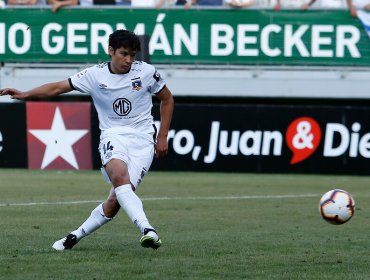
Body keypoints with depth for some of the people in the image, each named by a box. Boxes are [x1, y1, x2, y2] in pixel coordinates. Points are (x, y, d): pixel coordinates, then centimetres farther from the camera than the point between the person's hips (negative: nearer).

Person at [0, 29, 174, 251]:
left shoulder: (146, 72, 0)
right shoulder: (95, 75, 0)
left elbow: (167, 99, 14)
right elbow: (58, 87, 3)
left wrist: (162, 137, 9)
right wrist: (25, 95, -10)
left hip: (142, 140, 0)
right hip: (113, 136, 0)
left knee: (116, 200, -13)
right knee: (119, 176, -33)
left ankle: (77, 235, 4)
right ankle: (147, 230, -41)